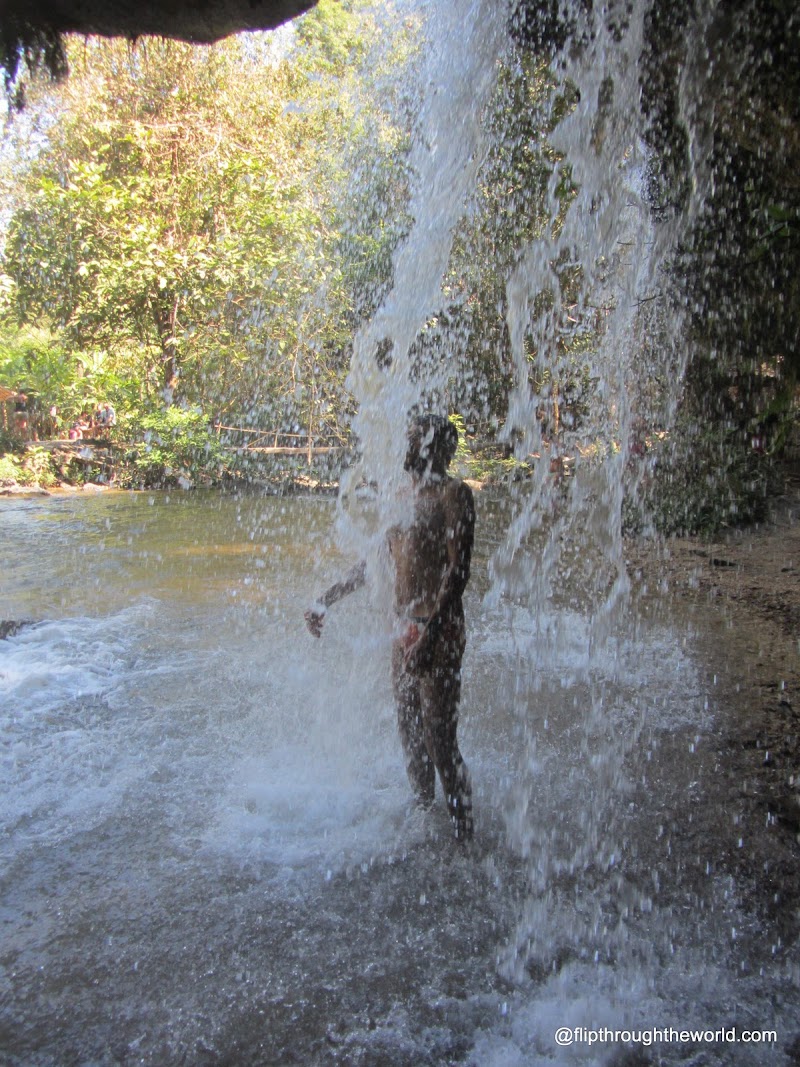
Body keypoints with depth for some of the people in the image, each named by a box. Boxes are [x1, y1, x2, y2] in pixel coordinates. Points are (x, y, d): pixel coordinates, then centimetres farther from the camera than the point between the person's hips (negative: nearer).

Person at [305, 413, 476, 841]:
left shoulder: (452, 493, -9)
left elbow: (458, 571, -18)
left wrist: (430, 627, -28)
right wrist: (326, 600, 25)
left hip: (439, 634, -8)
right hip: (404, 631, 8)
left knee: (439, 740, -6)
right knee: (409, 734, 15)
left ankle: (462, 834, 5)